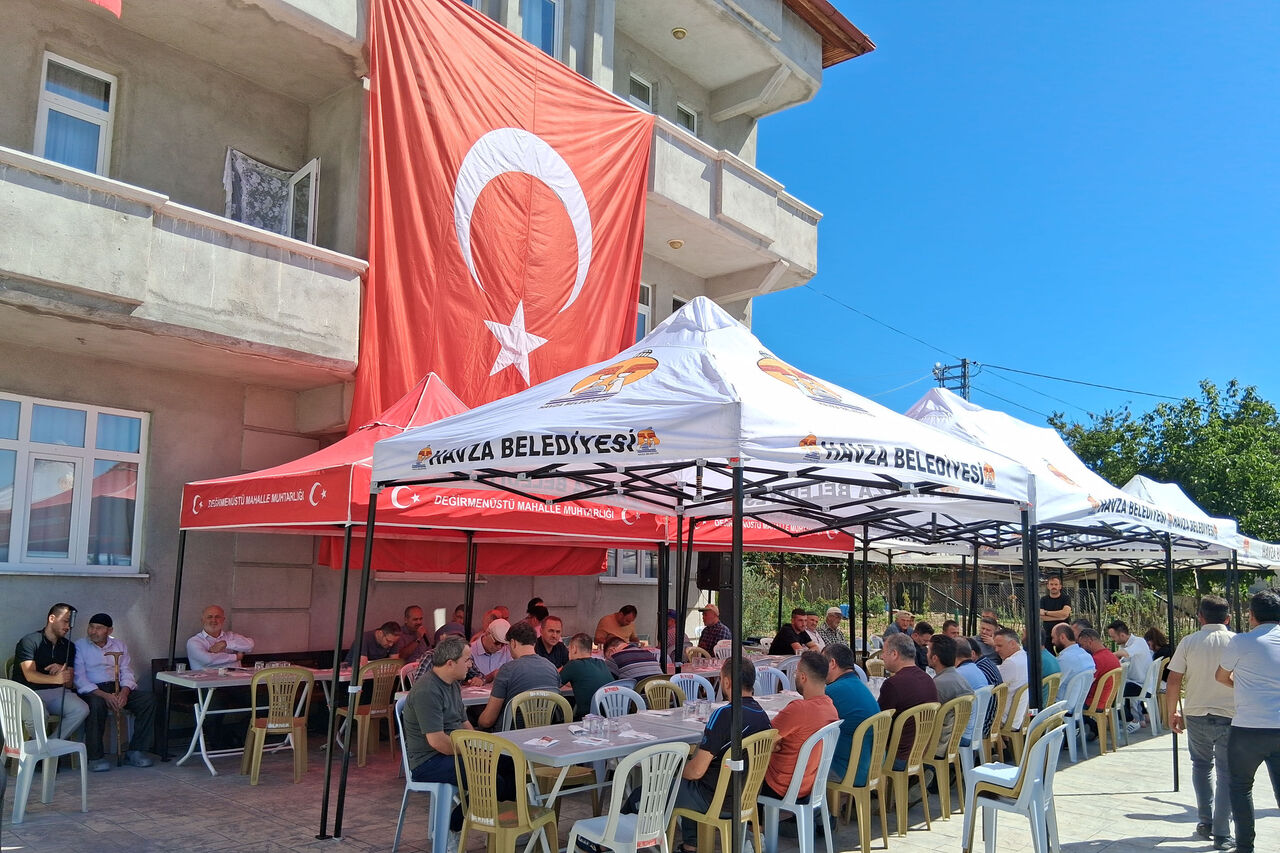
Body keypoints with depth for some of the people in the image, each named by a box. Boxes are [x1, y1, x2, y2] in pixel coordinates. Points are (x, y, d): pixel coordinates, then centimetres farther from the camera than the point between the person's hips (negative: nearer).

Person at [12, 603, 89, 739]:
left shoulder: (69, 646, 12)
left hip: (56, 692, 5)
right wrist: (56, 679, -35)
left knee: (82, 710, -23)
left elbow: (70, 683, 8)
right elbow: (30, 675, -17)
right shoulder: (29, 642, -4)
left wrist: (61, 670, -14)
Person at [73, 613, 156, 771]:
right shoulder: (79, 646, 2)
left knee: (149, 699, -19)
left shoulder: (119, 646, 16)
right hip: (92, 691, -4)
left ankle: (135, 751, -15)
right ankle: (95, 757, -25)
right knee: (97, 704, -39)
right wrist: (104, 695, -22)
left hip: (118, 688, 4)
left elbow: (127, 674, 9)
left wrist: (124, 692, -15)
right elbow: (79, 679, -9)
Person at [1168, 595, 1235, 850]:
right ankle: (1222, 834, 9)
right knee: (1226, 772, 8)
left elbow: (1173, 683, -5)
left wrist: (1172, 713, 7)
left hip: (1196, 715, 1)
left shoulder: (1188, 643, -4)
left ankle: (1205, 822, 21)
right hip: (1230, 716, -1)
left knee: (1201, 765, 21)